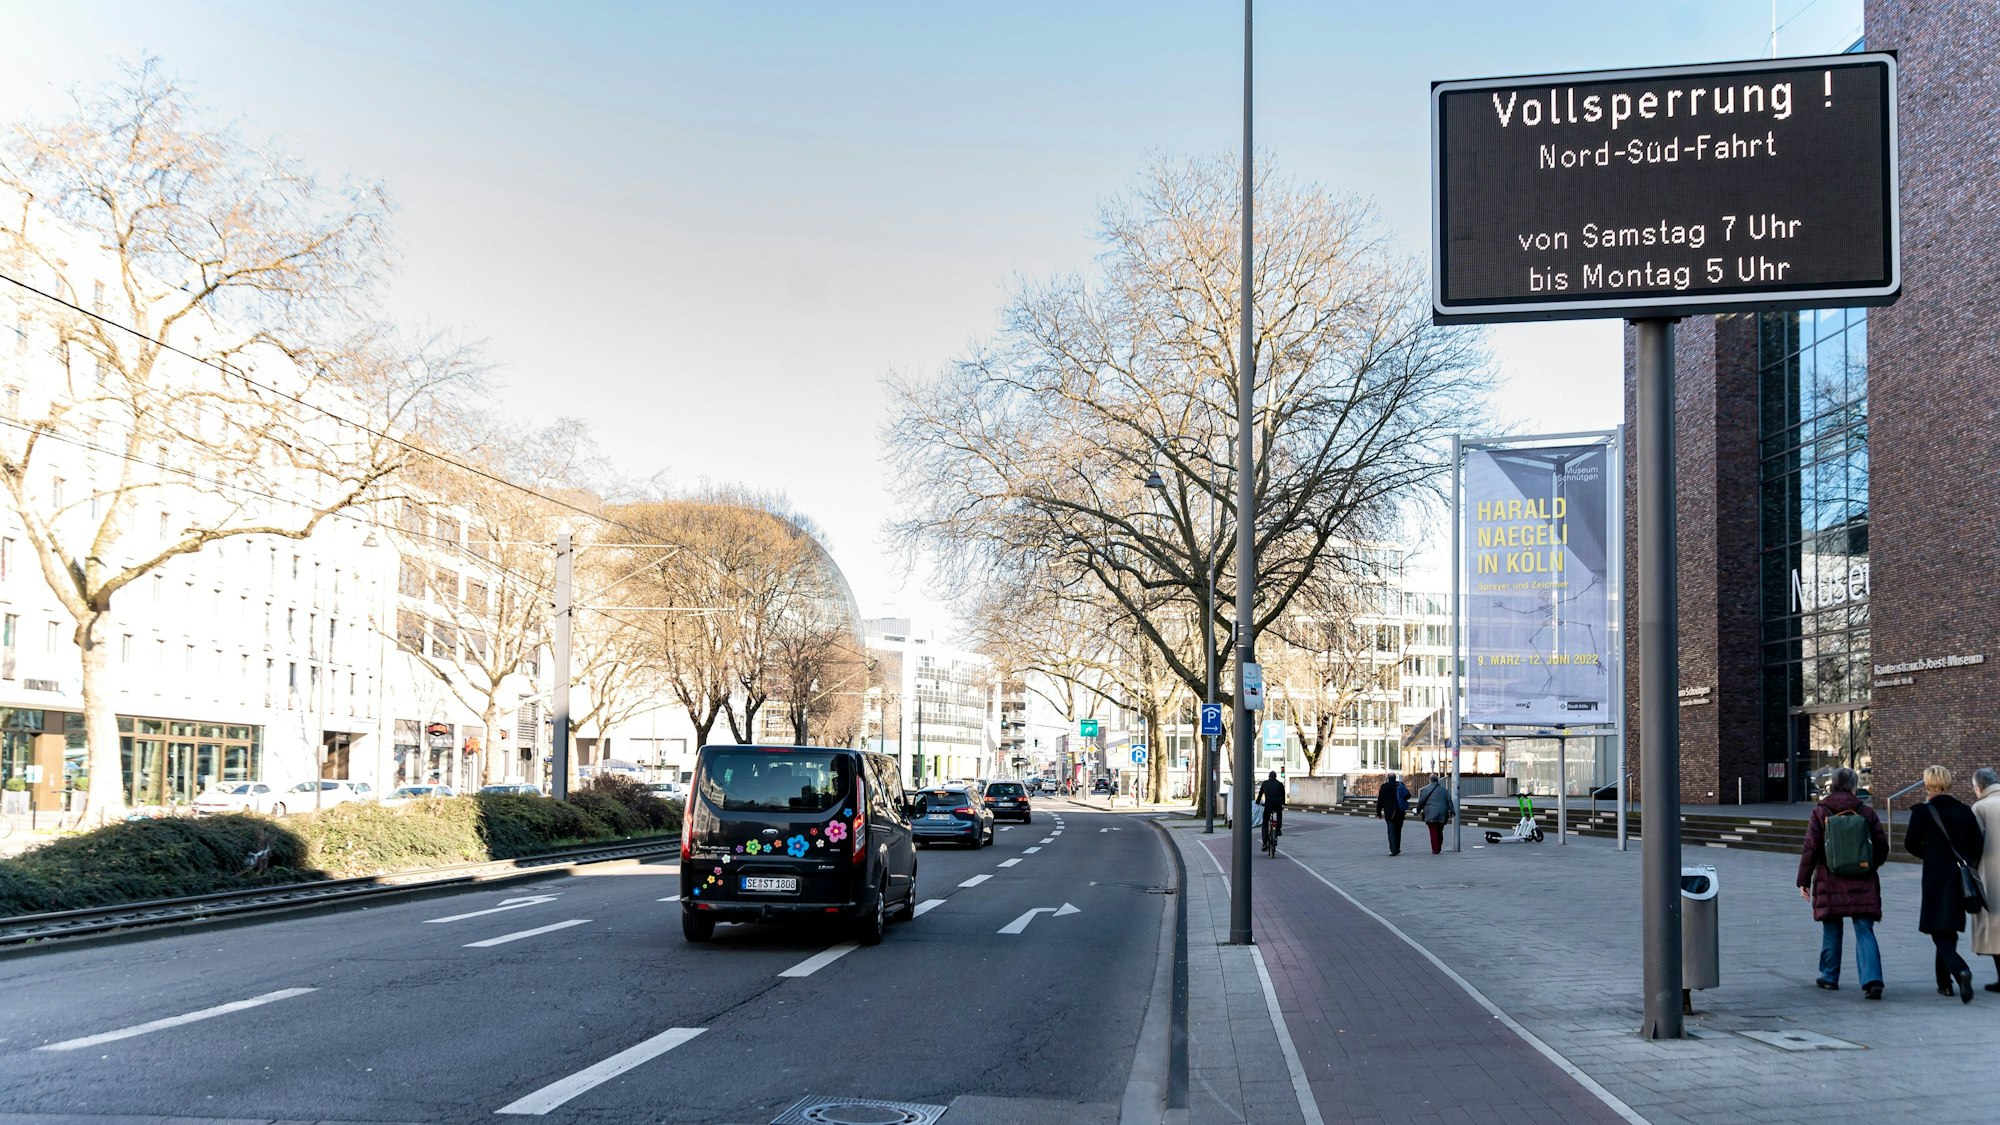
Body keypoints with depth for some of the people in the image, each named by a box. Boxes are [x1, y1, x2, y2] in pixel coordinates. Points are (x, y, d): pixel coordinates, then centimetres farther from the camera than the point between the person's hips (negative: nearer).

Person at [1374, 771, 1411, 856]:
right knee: (1398, 830, 14)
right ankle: (1397, 849, 17)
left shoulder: (1384, 786, -4)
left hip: (1389, 813, -2)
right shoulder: (1400, 785, 1)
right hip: (1400, 813, 2)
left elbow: (1380, 800, -2)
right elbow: (1407, 795, -3)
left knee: (1391, 831, -3)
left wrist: (1379, 812, 6)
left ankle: (1393, 850, -15)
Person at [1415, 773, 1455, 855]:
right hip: (1442, 814, 4)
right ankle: (1439, 848, 20)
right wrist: (1451, 811, 12)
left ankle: (1435, 849, -9)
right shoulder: (1444, 789, 9)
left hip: (1431, 814, -4)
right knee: (1439, 832, 15)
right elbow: (1449, 801, 8)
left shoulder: (1426, 789, -3)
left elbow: (1421, 801, 0)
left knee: (1433, 832, -3)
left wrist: (1418, 811, 12)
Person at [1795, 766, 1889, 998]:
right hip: (1862, 883, 1)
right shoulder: (1866, 812, 2)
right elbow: (1882, 847, 6)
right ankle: (1872, 979, -15)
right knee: (1864, 931, -1)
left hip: (1830, 883, -1)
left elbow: (1810, 849, -5)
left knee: (1831, 932, 12)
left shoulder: (1820, 813, -2)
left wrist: (1804, 880, 1)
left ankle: (1830, 977, 22)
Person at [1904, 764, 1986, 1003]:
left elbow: (1911, 844, -2)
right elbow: (1978, 844, 3)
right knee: (1949, 930, 16)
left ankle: (1960, 970, -28)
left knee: (1939, 932, -3)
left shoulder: (1922, 812, -10)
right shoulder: (1964, 811, 2)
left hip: (1936, 878, -5)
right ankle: (1944, 982, 21)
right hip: (1960, 878, 5)